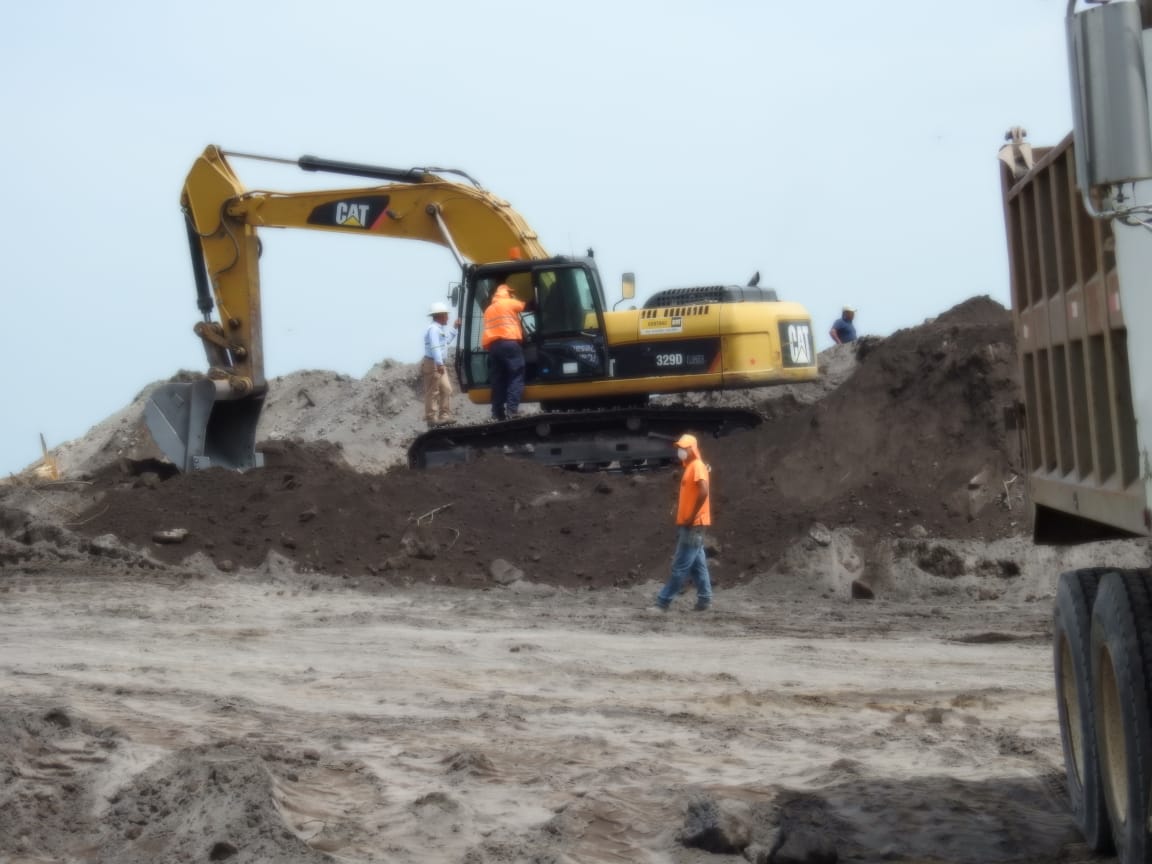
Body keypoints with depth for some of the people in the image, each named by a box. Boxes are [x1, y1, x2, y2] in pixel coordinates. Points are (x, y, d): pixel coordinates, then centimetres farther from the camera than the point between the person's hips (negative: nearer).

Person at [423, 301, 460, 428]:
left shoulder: (440, 329, 16)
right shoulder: (433, 329, -17)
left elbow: (446, 340, 34)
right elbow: (435, 347, -27)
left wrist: (455, 328, 31)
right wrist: (439, 363, -33)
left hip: (439, 365, 10)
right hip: (432, 364, -10)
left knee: (446, 389, 11)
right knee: (432, 392, -7)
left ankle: (444, 416, 13)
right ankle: (432, 419, -5)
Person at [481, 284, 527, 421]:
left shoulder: (488, 310, 26)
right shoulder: (511, 303, 9)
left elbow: (489, 328, 23)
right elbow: (522, 306, 27)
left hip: (492, 346, 6)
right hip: (510, 343, -6)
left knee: (497, 380, 6)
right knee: (516, 377, -8)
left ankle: (498, 413, 1)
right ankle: (512, 410, -22)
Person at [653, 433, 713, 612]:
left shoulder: (697, 466, -13)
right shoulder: (688, 467, 17)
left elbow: (704, 492, -25)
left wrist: (691, 517, -21)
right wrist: (681, 518, 14)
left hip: (693, 525, -10)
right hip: (687, 524, 10)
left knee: (680, 566, -8)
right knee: (697, 564, 10)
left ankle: (663, 602, -9)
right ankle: (704, 600, 11)